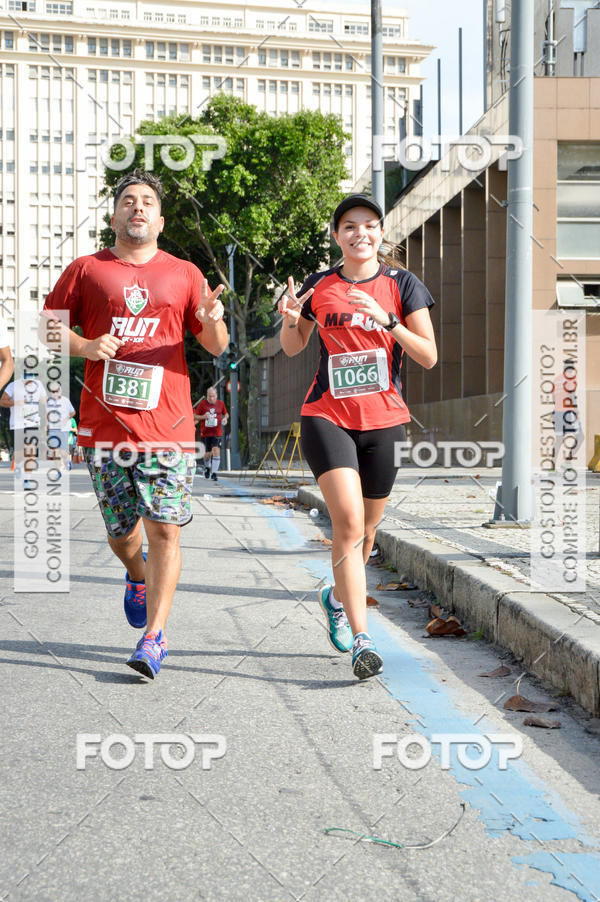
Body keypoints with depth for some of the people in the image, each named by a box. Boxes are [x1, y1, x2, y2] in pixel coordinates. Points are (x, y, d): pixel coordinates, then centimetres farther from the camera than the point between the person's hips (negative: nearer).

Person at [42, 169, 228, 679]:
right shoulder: (86, 270, 10)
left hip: (167, 423, -1)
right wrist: (85, 347, -8)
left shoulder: (184, 274, 11)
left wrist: (212, 321, -12)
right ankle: (137, 577, 43)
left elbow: (217, 347, 11)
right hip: (104, 422, 1)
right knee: (121, 531, 10)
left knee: (164, 529, -7)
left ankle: (154, 635, 0)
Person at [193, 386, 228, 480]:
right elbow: (194, 416, 1)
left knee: (216, 451, -14)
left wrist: (225, 418, -3)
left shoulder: (220, 404, 4)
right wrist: (203, 417, -17)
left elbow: (225, 413, 20)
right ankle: (207, 467, 35)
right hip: (205, 433, 0)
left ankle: (214, 472, -9)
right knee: (207, 454, 3)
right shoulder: (202, 404, -2)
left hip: (217, 433, 0)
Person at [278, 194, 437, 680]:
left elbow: (429, 356, -4)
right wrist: (290, 319, -6)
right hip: (328, 417, -1)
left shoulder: (402, 284, 2)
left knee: (366, 528, 12)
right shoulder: (319, 286, 5)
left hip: (384, 421, 1)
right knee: (348, 521, -17)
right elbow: (293, 348, 16)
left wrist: (386, 320, -18)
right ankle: (361, 638, -14)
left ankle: (338, 595, 42)